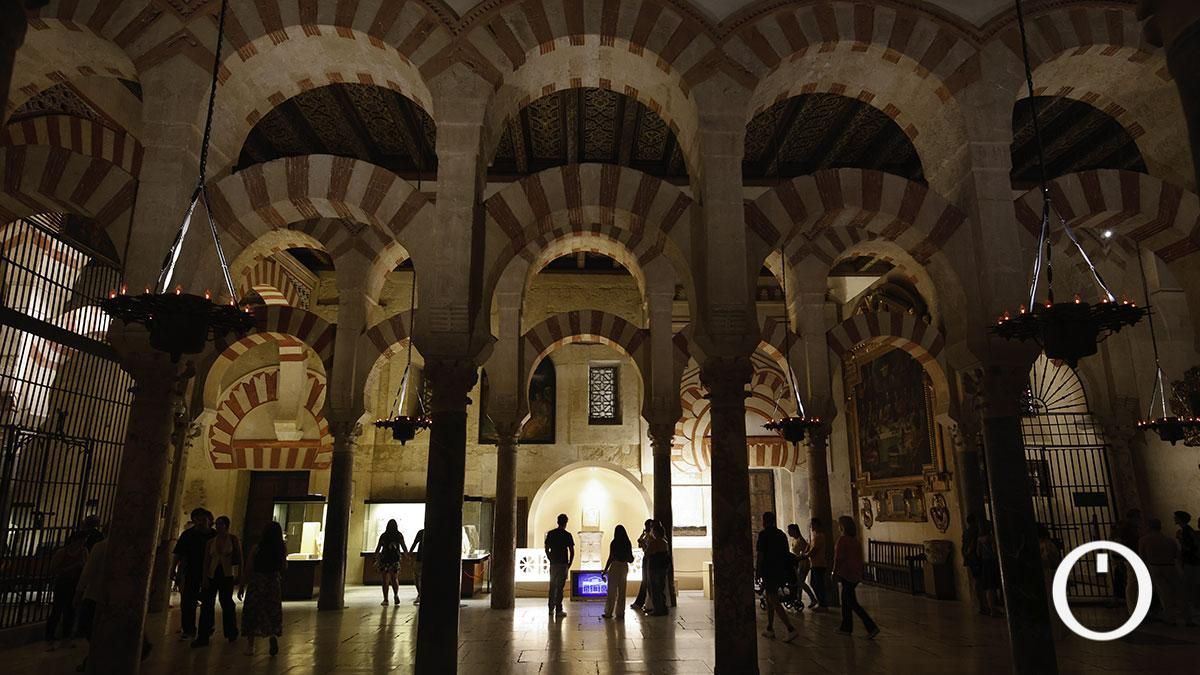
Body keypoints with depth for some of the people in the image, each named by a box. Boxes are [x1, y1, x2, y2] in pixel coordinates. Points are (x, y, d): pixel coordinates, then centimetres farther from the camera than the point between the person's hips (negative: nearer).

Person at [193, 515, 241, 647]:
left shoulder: (233, 540, 0)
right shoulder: (211, 542, 6)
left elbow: (239, 559, 1)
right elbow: (206, 561, 3)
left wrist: (239, 575, -4)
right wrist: (205, 578, -6)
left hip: (227, 576, -2)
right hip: (212, 575, 2)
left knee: (227, 604, 7)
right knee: (207, 605, -4)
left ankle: (232, 634, 23)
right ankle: (203, 637, 0)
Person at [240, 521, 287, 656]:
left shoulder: (257, 548, -8)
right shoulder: (282, 548, -5)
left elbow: (248, 569, -6)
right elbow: (284, 568, 6)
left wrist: (242, 586, 3)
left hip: (256, 583, -1)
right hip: (274, 583, 1)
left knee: (252, 613, 11)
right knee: (273, 613, 14)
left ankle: (250, 645, 15)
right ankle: (273, 635, -11)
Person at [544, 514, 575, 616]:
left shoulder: (550, 533, 4)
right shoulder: (567, 535, -7)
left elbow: (546, 549, 7)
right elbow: (572, 552, -7)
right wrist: (570, 563, 5)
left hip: (553, 563, 4)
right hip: (563, 564, -4)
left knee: (552, 586, 12)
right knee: (560, 587, 0)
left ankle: (551, 609, 16)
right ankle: (558, 610, 1)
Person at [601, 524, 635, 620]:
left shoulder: (613, 543, -10)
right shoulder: (628, 543, 1)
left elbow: (610, 558, -11)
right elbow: (631, 559, 4)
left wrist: (605, 570, -4)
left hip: (615, 567, -4)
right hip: (625, 567, 4)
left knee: (611, 591, 3)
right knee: (622, 591, 10)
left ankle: (609, 613, 5)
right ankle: (620, 613, 11)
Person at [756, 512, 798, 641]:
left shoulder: (763, 534, -9)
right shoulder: (781, 534, 12)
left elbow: (760, 555, -13)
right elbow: (786, 553, 17)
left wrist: (757, 571, -7)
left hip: (769, 572, -8)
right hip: (780, 571, 8)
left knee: (774, 602, -8)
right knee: (769, 599, 19)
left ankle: (791, 629, -18)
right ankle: (770, 629, 22)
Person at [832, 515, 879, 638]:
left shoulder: (842, 539, -16)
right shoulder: (855, 540, 8)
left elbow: (838, 558, -16)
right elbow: (859, 558, 12)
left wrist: (834, 572, -5)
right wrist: (860, 574, 20)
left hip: (846, 574, -9)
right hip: (856, 575, 9)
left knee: (852, 603, -4)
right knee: (846, 599, 19)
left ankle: (872, 627, -10)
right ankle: (846, 627, 26)